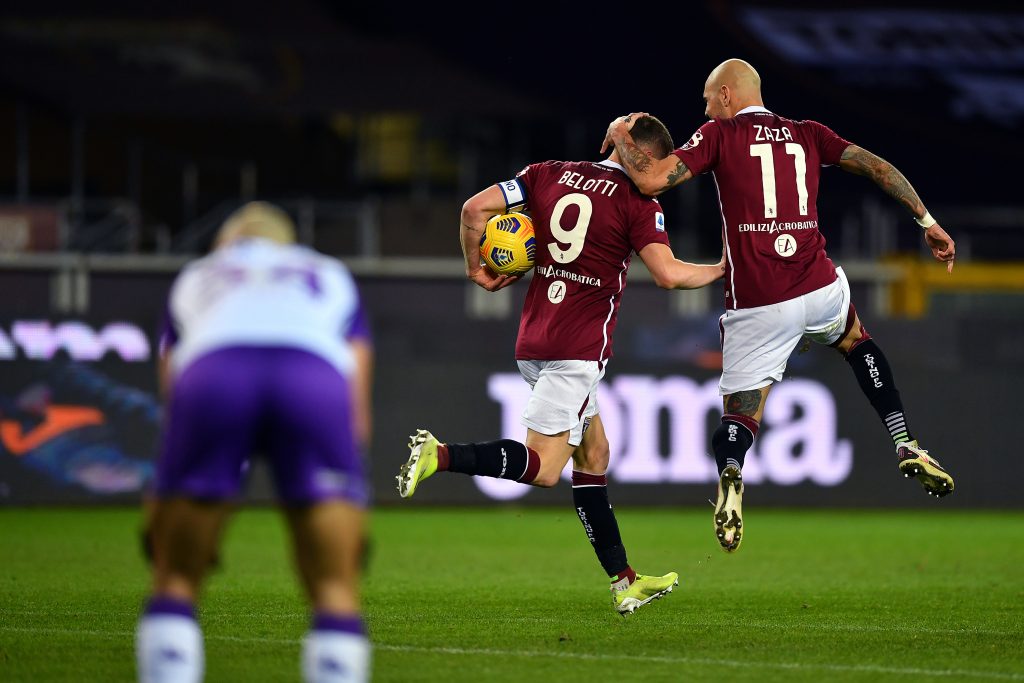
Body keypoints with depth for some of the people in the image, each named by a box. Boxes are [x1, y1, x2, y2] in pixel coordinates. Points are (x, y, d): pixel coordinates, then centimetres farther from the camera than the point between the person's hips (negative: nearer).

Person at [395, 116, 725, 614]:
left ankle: (623, 580, 17)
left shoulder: (550, 175, 10)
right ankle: (439, 455, -25)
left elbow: (476, 208, 4)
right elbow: (669, 274, -14)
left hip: (533, 341, 8)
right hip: (578, 348, -8)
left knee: (594, 452, 15)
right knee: (543, 468, -7)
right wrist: (723, 269, 3)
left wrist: (476, 268, 17)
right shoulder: (636, 201, -6)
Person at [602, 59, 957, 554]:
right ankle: (906, 447, 21)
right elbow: (878, 168, 9)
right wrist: (927, 222, 16)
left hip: (757, 307, -3)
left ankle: (730, 476, -28)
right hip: (820, 289, 3)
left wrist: (620, 136, 11)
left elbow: (651, 180, -6)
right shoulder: (808, 134, 13)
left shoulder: (719, 135, 3)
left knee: (739, 416, 7)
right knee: (856, 342, 35)